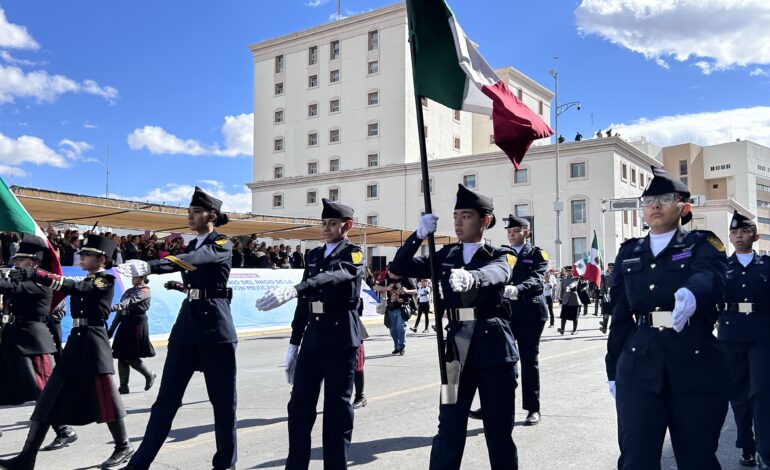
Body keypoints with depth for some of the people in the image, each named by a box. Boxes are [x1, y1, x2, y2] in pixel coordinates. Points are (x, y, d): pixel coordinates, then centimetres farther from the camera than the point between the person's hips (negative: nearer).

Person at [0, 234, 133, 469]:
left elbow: (73, 287, -22)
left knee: (105, 399, 0)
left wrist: (35, 273, -30)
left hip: (93, 344, -8)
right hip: (75, 344, 8)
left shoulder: (106, 281, -8)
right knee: (48, 399, 4)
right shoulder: (85, 283, 19)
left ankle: (124, 446, 17)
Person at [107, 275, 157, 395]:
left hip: (137, 323, -7)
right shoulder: (128, 291, 18)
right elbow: (120, 311, 18)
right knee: (121, 356, 4)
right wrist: (112, 328, 13)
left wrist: (115, 307, -40)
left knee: (130, 357, -8)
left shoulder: (145, 290, -5)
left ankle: (149, 375, 13)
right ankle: (123, 386, 10)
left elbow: (132, 300, -24)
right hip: (125, 324, 7)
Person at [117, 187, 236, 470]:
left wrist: (149, 266, -39)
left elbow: (195, 261, -28)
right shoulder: (191, 245, 16)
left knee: (222, 397, 4)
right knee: (167, 396, 6)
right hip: (186, 322, 6)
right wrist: (183, 286, 8)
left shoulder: (222, 245, -6)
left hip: (214, 324, -6)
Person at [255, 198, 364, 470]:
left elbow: (335, 276, -27)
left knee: (337, 408, 3)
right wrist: (293, 344, 14)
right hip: (313, 337, 6)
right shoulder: (314, 255, 16)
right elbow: (306, 302, 17)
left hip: (341, 337, -6)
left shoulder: (354, 254, -4)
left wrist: (292, 290, -42)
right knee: (299, 406, 5)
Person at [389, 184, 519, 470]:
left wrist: (471, 277, -48)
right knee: (449, 430, 2)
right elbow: (399, 268, 4)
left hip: (494, 348, -2)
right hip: (457, 347, 2)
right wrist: (420, 235, -11)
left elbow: (495, 273, -24)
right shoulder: (446, 256, 11)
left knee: (499, 430, 7)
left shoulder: (500, 256, 1)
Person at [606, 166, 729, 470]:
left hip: (697, 366, -2)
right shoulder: (628, 254, 12)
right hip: (639, 368, 2)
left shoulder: (703, 245, 3)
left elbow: (709, 277, -22)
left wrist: (691, 294, -46)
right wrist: (613, 370, 11)